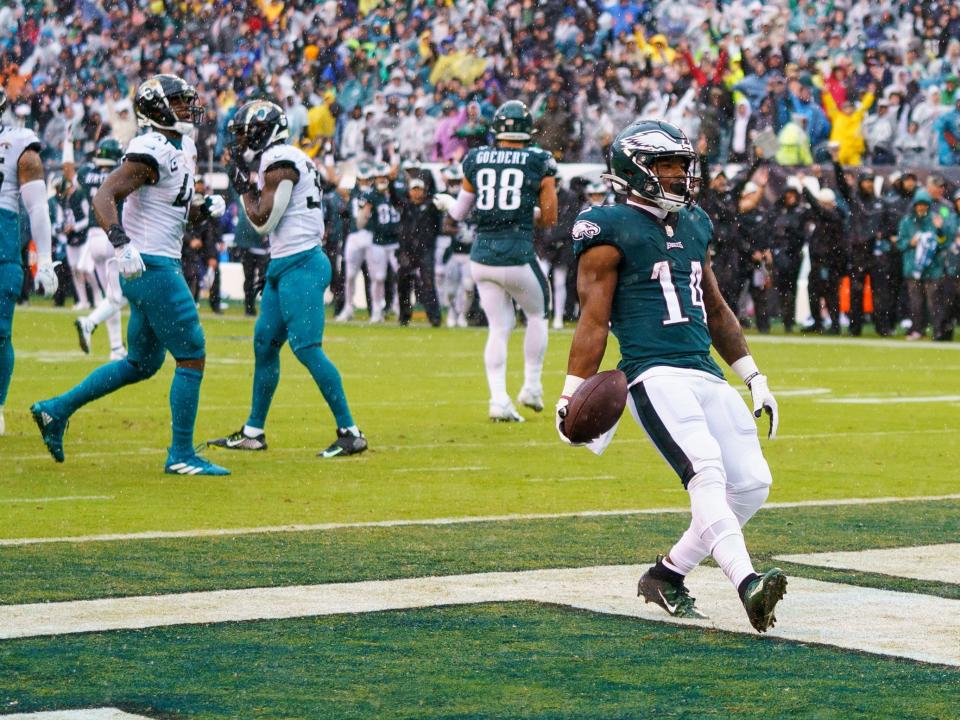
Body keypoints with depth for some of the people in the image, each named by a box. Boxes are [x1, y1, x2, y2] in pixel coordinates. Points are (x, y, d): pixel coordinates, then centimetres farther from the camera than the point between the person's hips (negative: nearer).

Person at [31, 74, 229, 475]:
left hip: (159, 265, 10)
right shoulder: (152, 151, -15)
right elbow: (104, 197, -23)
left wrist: (204, 208, 5)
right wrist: (121, 243, -35)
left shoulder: (183, 148, 15)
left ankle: (56, 410, 23)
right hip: (150, 265, -10)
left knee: (142, 363, 17)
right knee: (191, 355, -7)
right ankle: (181, 455, -1)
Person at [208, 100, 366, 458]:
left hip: (299, 266, -10)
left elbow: (263, 222, -14)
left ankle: (350, 433, -10)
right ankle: (253, 432, 23)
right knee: (264, 345, 14)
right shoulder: (285, 160, 17)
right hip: (284, 266, 10)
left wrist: (245, 188, -1)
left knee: (307, 348, -11)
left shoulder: (280, 162, -14)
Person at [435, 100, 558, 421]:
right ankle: (532, 386, 20)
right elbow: (549, 218, 0)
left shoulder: (475, 160, 4)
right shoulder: (540, 162, -4)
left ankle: (499, 400, 3)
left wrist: (445, 200, 37)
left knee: (499, 328, 11)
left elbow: (459, 213, 15)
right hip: (517, 255, -3)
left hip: (482, 254, 3)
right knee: (537, 315, 21)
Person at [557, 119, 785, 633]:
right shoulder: (611, 230, -1)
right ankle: (746, 584, -38)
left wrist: (754, 378, 28)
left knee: (751, 483, 1)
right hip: (654, 375, -8)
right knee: (706, 471, -25)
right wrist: (572, 398, -9)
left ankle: (667, 574, 13)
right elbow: (594, 321, -5)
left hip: (707, 374, 8)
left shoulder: (694, 226, 21)